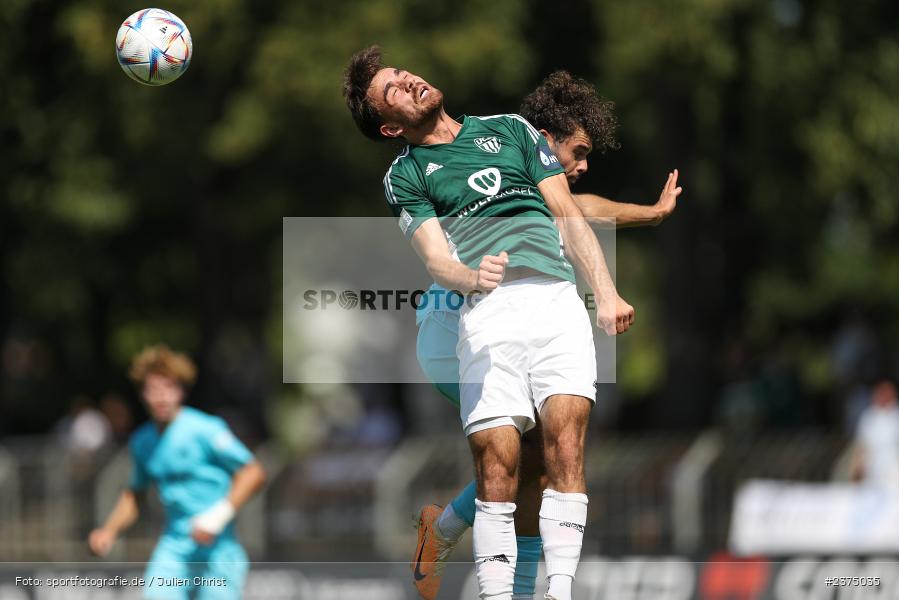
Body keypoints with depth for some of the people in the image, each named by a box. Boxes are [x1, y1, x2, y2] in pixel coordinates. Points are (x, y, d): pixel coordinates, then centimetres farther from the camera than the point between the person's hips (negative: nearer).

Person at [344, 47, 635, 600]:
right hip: (486, 313, -1)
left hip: (556, 299, 1)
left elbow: (569, 217, 20)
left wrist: (607, 293, 6)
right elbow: (436, 259, 4)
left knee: (566, 441, -18)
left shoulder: (509, 129, 24)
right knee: (497, 466, -12)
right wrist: (473, 276, -20)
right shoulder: (406, 176, 18)